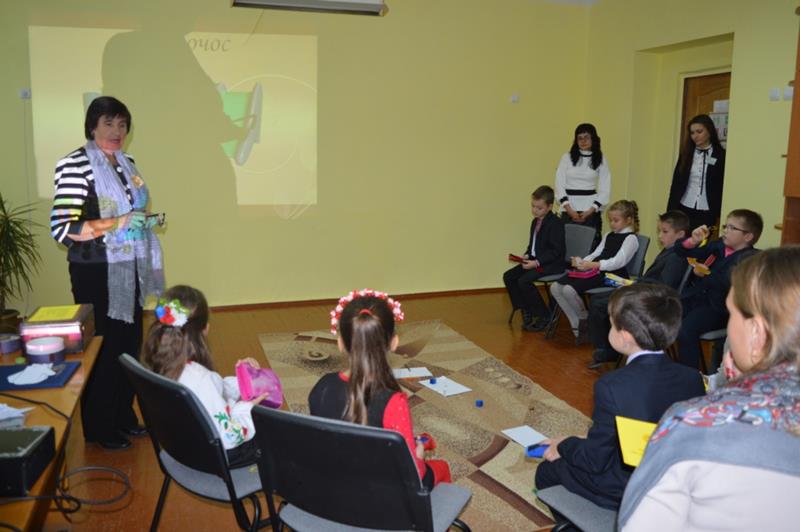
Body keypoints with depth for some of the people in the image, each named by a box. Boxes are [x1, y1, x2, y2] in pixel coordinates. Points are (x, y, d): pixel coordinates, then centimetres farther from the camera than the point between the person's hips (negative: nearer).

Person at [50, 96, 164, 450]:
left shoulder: (127, 163, 10)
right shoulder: (75, 165, -14)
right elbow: (61, 228, -20)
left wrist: (143, 220, 7)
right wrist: (115, 224, -24)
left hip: (128, 268, 8)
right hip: (95, 272, -7)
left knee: (130, 341, 14)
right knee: (102, 346, 1)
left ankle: (124, 415, 30)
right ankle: (98, 428, 19)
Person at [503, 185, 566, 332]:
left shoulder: (555, 223, -15)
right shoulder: (535, 222, 13)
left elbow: (556, 250, -19)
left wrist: (537, 262, -25)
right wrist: (527, 255, 0)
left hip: (552, 264, -9)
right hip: (535, 260, 9)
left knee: (524, 281, -26)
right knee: (508, 276, -4)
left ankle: (544, 316, -9)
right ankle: (526, 311, 6)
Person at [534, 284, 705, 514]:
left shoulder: (612, 386, -28)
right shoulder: (693, 378, -12)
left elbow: (595, 460, -21)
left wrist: (563, 447, 0)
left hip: (624, 493, -6)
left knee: (547, 471, 15)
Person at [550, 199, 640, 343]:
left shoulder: (631, 238, -1)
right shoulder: (608, 235, 26)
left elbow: (618, 261, -16)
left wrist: (593, 265, -30)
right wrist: (581, 262, -4)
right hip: (597, 271, 9)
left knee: (569, 289, -28)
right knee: (555, 288, -8)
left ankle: (584, 319, 0)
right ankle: (577, 325, 0)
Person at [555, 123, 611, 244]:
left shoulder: (601, 160, 5)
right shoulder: (567, 157, 5)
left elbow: (605, 190, 2)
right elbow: (559, 185, 1)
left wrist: (590, 211, -9)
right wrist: (569, 210, -8)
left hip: (591, 210, 0)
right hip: (569, 210, 0)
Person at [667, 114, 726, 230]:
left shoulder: (721, 155, -2)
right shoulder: (686, 154, 8)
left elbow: (723, 188, -2)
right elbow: (676, 184, 8)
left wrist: (719, 215, -7)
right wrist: (671, 211, 3)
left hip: (707, 213, -3)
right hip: (684, 210, 3)